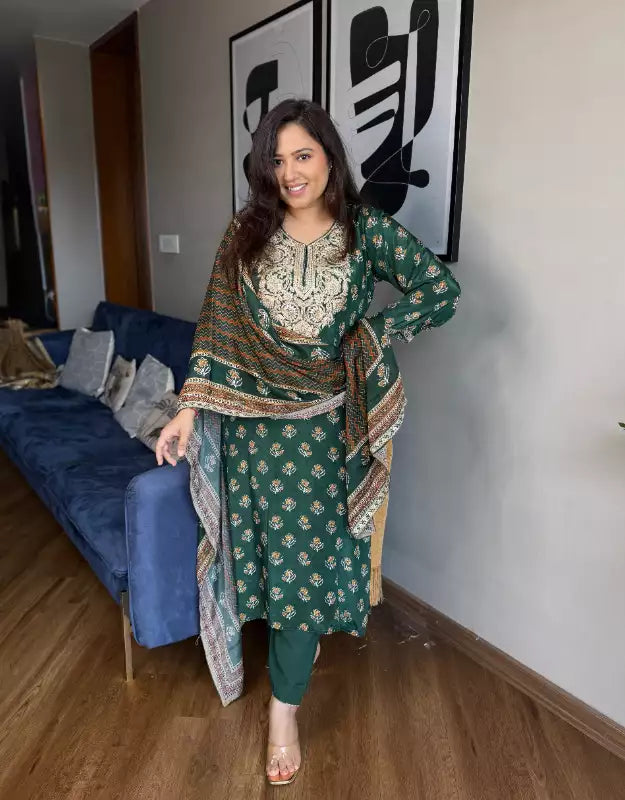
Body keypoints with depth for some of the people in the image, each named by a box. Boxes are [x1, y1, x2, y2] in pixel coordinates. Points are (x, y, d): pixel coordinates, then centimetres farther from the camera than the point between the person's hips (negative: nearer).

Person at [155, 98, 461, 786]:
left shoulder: (365, 229, -4)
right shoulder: (246, 232, 0)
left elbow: (443, 290, -4)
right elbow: (214, 326, -1)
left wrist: (366, 336, -9)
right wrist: (189, 408, -6)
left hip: (323, 424, -1)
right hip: (252, 419, 2)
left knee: (304, 554, 5)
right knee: (269, 546, 13)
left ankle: (284, 710, 21)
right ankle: (304, 634, 45)